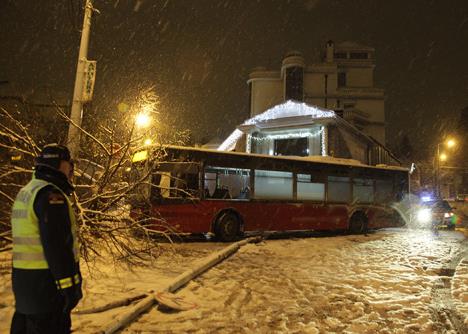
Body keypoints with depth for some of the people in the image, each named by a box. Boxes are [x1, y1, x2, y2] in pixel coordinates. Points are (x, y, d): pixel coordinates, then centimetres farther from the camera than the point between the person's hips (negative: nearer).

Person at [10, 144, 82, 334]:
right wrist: (70, 285, -19)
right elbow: (57, 246, -24)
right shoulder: (50, 194, -18)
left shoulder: (25, 193, 15)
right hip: (47, 282, -10)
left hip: (22, 280, 10)